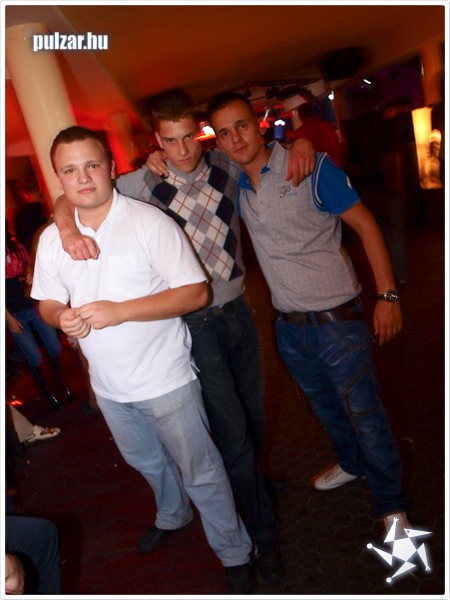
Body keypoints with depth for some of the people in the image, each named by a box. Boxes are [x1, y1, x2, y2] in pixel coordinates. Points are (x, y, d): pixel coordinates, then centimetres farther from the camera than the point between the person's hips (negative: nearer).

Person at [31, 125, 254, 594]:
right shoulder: (51, 239, 0)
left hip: (164, 377, -5)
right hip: (108, 385, 6)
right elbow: (47, 303, 10)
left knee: (199, 471, 8)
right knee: (146, 462, 28)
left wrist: (121, 311, -27)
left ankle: (233, 552, 33)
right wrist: (62, 317, -15)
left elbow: (195, 292, -19)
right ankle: (172, 516, 58)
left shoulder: (150, 222, -16)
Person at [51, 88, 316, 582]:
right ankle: (262, 534, 23)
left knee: (254, 415, 20)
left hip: (237, 310, 5)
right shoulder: (143, 185, -9)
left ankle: (250, 481, 52)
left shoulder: (226, 167, 0)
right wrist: (68, 227, -23)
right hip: (194, 324, -4)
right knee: (232, 429, 1)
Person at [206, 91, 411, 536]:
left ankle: (390, 503, 28)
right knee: (326, 408, 23)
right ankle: (352, 465, 50)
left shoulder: (310, 168, -12)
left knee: (364, 412, 4)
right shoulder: (233, 183, 2)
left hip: (337, 319, -5)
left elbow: (365, 224, -10)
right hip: (288, 326, 5)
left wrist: (387, 294, -14)